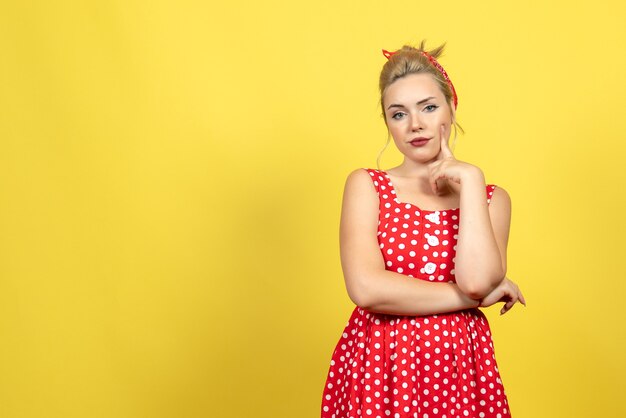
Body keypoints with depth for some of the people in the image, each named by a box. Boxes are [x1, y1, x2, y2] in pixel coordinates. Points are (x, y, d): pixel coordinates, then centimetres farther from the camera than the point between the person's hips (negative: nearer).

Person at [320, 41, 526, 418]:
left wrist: (469, 181, -8)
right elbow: (367, 289, -14)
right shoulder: (366, 185, 0)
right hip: (377, 368, -1)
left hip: (459, 370, 1)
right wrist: (473, 297, -10)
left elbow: (477, 280, -15)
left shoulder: (491, 198, 5)